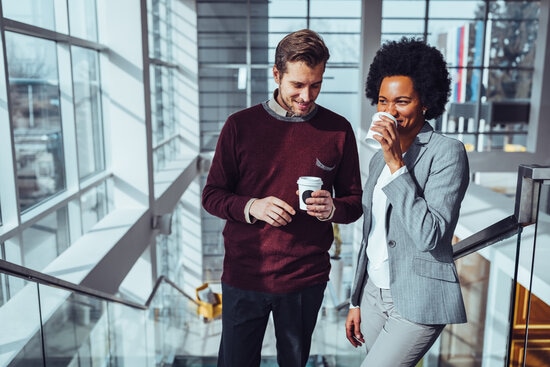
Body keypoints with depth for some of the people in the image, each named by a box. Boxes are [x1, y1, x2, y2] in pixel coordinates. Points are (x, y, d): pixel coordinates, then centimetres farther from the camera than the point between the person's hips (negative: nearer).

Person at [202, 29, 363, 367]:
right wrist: (251, 207, -19)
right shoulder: (241, 125, -4)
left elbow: (354, 202, 5)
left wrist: (332, 208, -18)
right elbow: (212, 196, 0)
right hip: (244, 275, 0)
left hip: (306, 279, 1)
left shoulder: (338, 129, -2)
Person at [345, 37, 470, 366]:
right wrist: (356, 301, 15)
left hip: (417, 301, -6)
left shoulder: (448, 151, -12)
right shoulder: (380, 157, 8)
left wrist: (396, 164, -22)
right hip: (375, 292, 7)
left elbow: (429, 235, -23)